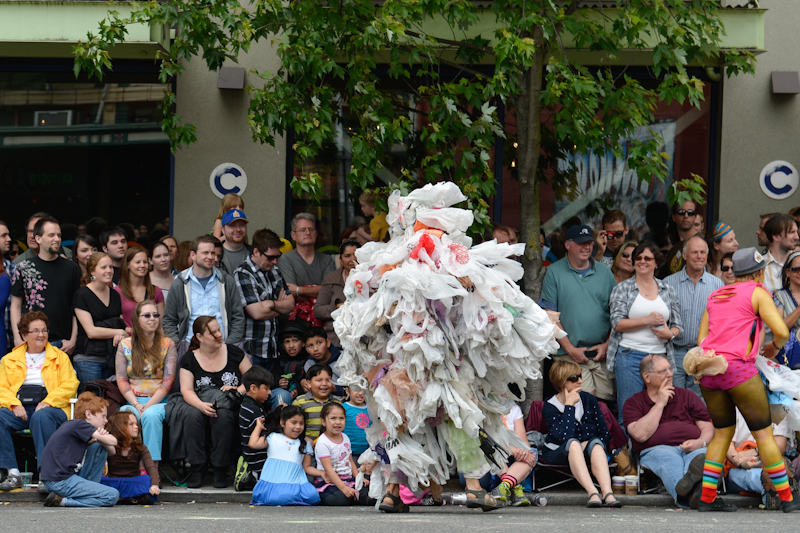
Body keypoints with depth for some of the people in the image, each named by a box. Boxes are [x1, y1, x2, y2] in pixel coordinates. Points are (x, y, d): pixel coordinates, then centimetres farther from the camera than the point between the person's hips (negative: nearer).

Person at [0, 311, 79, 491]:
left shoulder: (59, 357, 17)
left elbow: (70, 385, 4)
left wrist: (47, 402, -11)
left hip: (50, 408, -2)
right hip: (19, 410, 2)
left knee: (41, 417, -38)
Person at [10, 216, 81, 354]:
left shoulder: (71, 269, 8)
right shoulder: (24, 269, 7)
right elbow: (16, 306, 8)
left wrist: (73, 340, 0)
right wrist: (18, 339, -2)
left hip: (62, 343, 0)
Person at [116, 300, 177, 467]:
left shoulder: (167, 345, 8)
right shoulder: (125, 345, 12)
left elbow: (168, 380, 1)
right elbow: (121, 380, 7)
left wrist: (148, 405, -12)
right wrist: (137, 405, -9)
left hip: (159, 401, -1)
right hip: (132, 401, 1)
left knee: (151, 415, -36)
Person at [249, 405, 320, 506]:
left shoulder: (305, 444, 23)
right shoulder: (273, 438, 16)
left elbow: (307, 467, 21)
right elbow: (253, 444, 6)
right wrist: (259, 427, 17)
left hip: (295, 482, 3)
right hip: (273, 481, -3)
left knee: (313, 496, -30)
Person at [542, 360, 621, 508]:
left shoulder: (589, 400, 5)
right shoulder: (550, 407, -6)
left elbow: (605, 434, 4)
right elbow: (564, 436, -24)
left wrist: (587, 446, -14)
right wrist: (569, 405, -17)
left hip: (587, 453, 2)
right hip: (559, 454, -2)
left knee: (596, 442, -31)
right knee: (573, 443, -35)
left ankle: (607, 493, -52)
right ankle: (592, 493, -55)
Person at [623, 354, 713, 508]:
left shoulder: (687, 396, 25)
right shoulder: (633, 403, 16)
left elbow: (708, 428, 18)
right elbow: (640, 435, -3)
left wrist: (700, 442, -7)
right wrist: (660, 404, 1)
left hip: (692, 449, 2)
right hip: (656, 450, -2)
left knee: (701, 455, -36)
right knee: (670, 460, -39)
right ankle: (688, 494, -72)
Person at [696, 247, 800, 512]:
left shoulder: (716, 296, 19)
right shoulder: (757, 293, 2)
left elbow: (701, 338, 15)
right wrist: (774, 347, 12)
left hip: (709, 368, 6)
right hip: (739, 368, -6)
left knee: (723, 432, 17)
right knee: (764, 433, 2)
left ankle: (707, 497, 10)